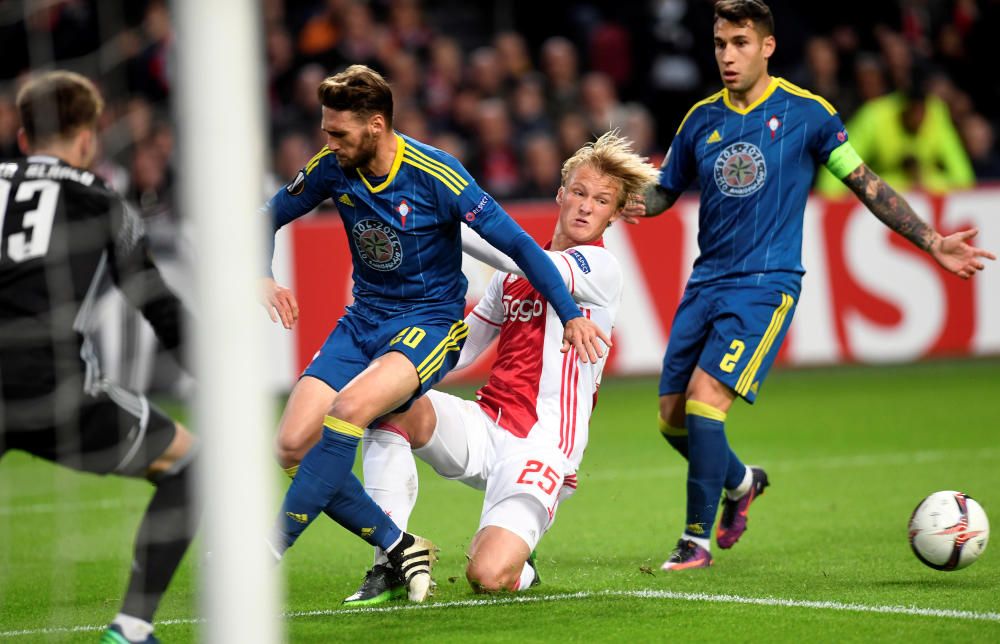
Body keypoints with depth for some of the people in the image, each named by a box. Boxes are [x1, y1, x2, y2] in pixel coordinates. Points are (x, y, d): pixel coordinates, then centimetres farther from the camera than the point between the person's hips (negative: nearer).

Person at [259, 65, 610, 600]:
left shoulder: (435, 175, -18)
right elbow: (267, 219, 13)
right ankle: (398, 547, -2)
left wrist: (571, 315, -13)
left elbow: (516, 243, -13)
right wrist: (263, 279, -6)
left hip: (430, 321, -6)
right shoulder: (332, 169, -3)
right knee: (293, 446, -14)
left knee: (350, 407, -34)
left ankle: (267, 553, -29)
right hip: (363, 320, 6)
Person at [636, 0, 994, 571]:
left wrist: (931, 241, 0)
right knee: (672, 417, 3)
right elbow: (662, 194, 18)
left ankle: (698, 539, -8)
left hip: (766, 283, -5)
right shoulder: (702, 120, 10)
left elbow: (866, 184, 3)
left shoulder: (806, 113, -2)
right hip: (706, 282, 5)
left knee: (705, 398, -20)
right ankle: (742, 482, 34)